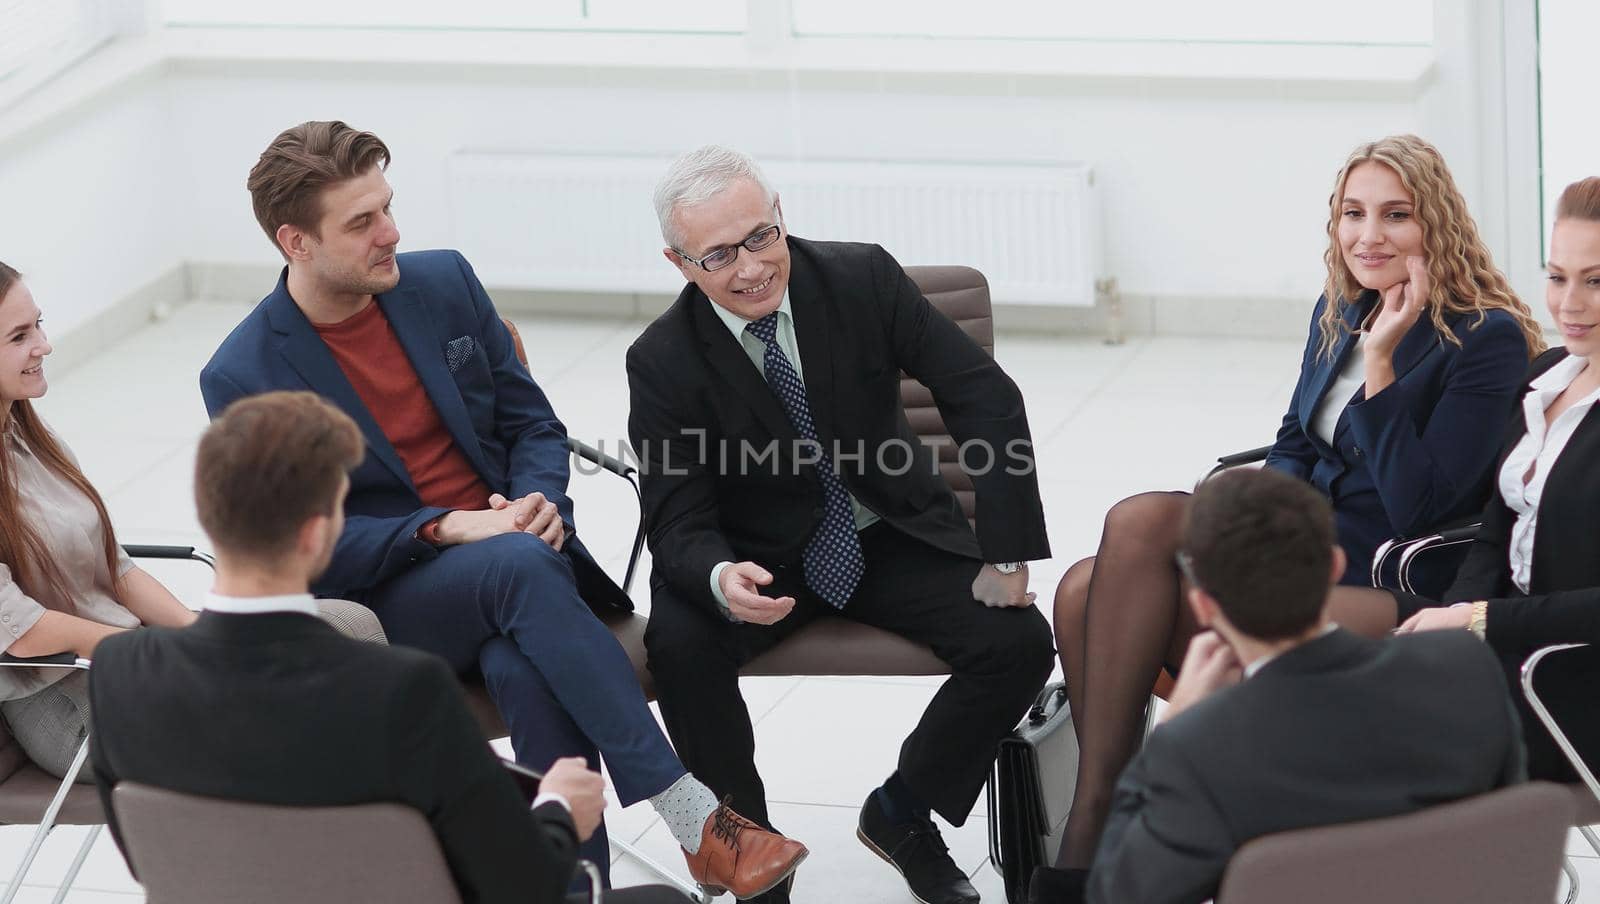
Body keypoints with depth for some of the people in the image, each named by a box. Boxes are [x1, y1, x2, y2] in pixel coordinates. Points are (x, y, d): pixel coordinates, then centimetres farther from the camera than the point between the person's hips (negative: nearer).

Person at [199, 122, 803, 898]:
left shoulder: (443, 283, 6)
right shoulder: (242, 377, -7)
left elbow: (533, 423, 13)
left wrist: (540, 502, -11)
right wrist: (450, 529, -22)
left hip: (513, 550, 3)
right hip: (387, 603, -3)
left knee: (522, 669, -35)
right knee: (522, 566, -36)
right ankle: (690, 815, -36)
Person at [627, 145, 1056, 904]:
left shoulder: (863, 279, -13)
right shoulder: (664, 361, -15)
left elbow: (986, 397, -10)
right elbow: (679, 523, -14)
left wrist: (1006, 554, -16)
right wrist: (721, 579, -40)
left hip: (890, 538, 2)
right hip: (761, 556, -1)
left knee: (1018, 641, -21)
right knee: (680, 642, -32)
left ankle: (899, 814, 5)